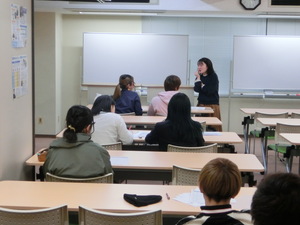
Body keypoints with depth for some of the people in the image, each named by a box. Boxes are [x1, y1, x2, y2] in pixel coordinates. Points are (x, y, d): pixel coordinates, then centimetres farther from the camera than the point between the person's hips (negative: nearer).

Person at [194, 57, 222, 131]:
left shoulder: (213, 76, -5)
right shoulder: (200, 77, 9)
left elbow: (209, 91, -15)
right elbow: (196, 89, -6)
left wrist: (202, 85, -3)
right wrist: (198, 78, -7)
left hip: (212, 105, -4)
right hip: (201, 104, 4)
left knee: (213, 127, -5)